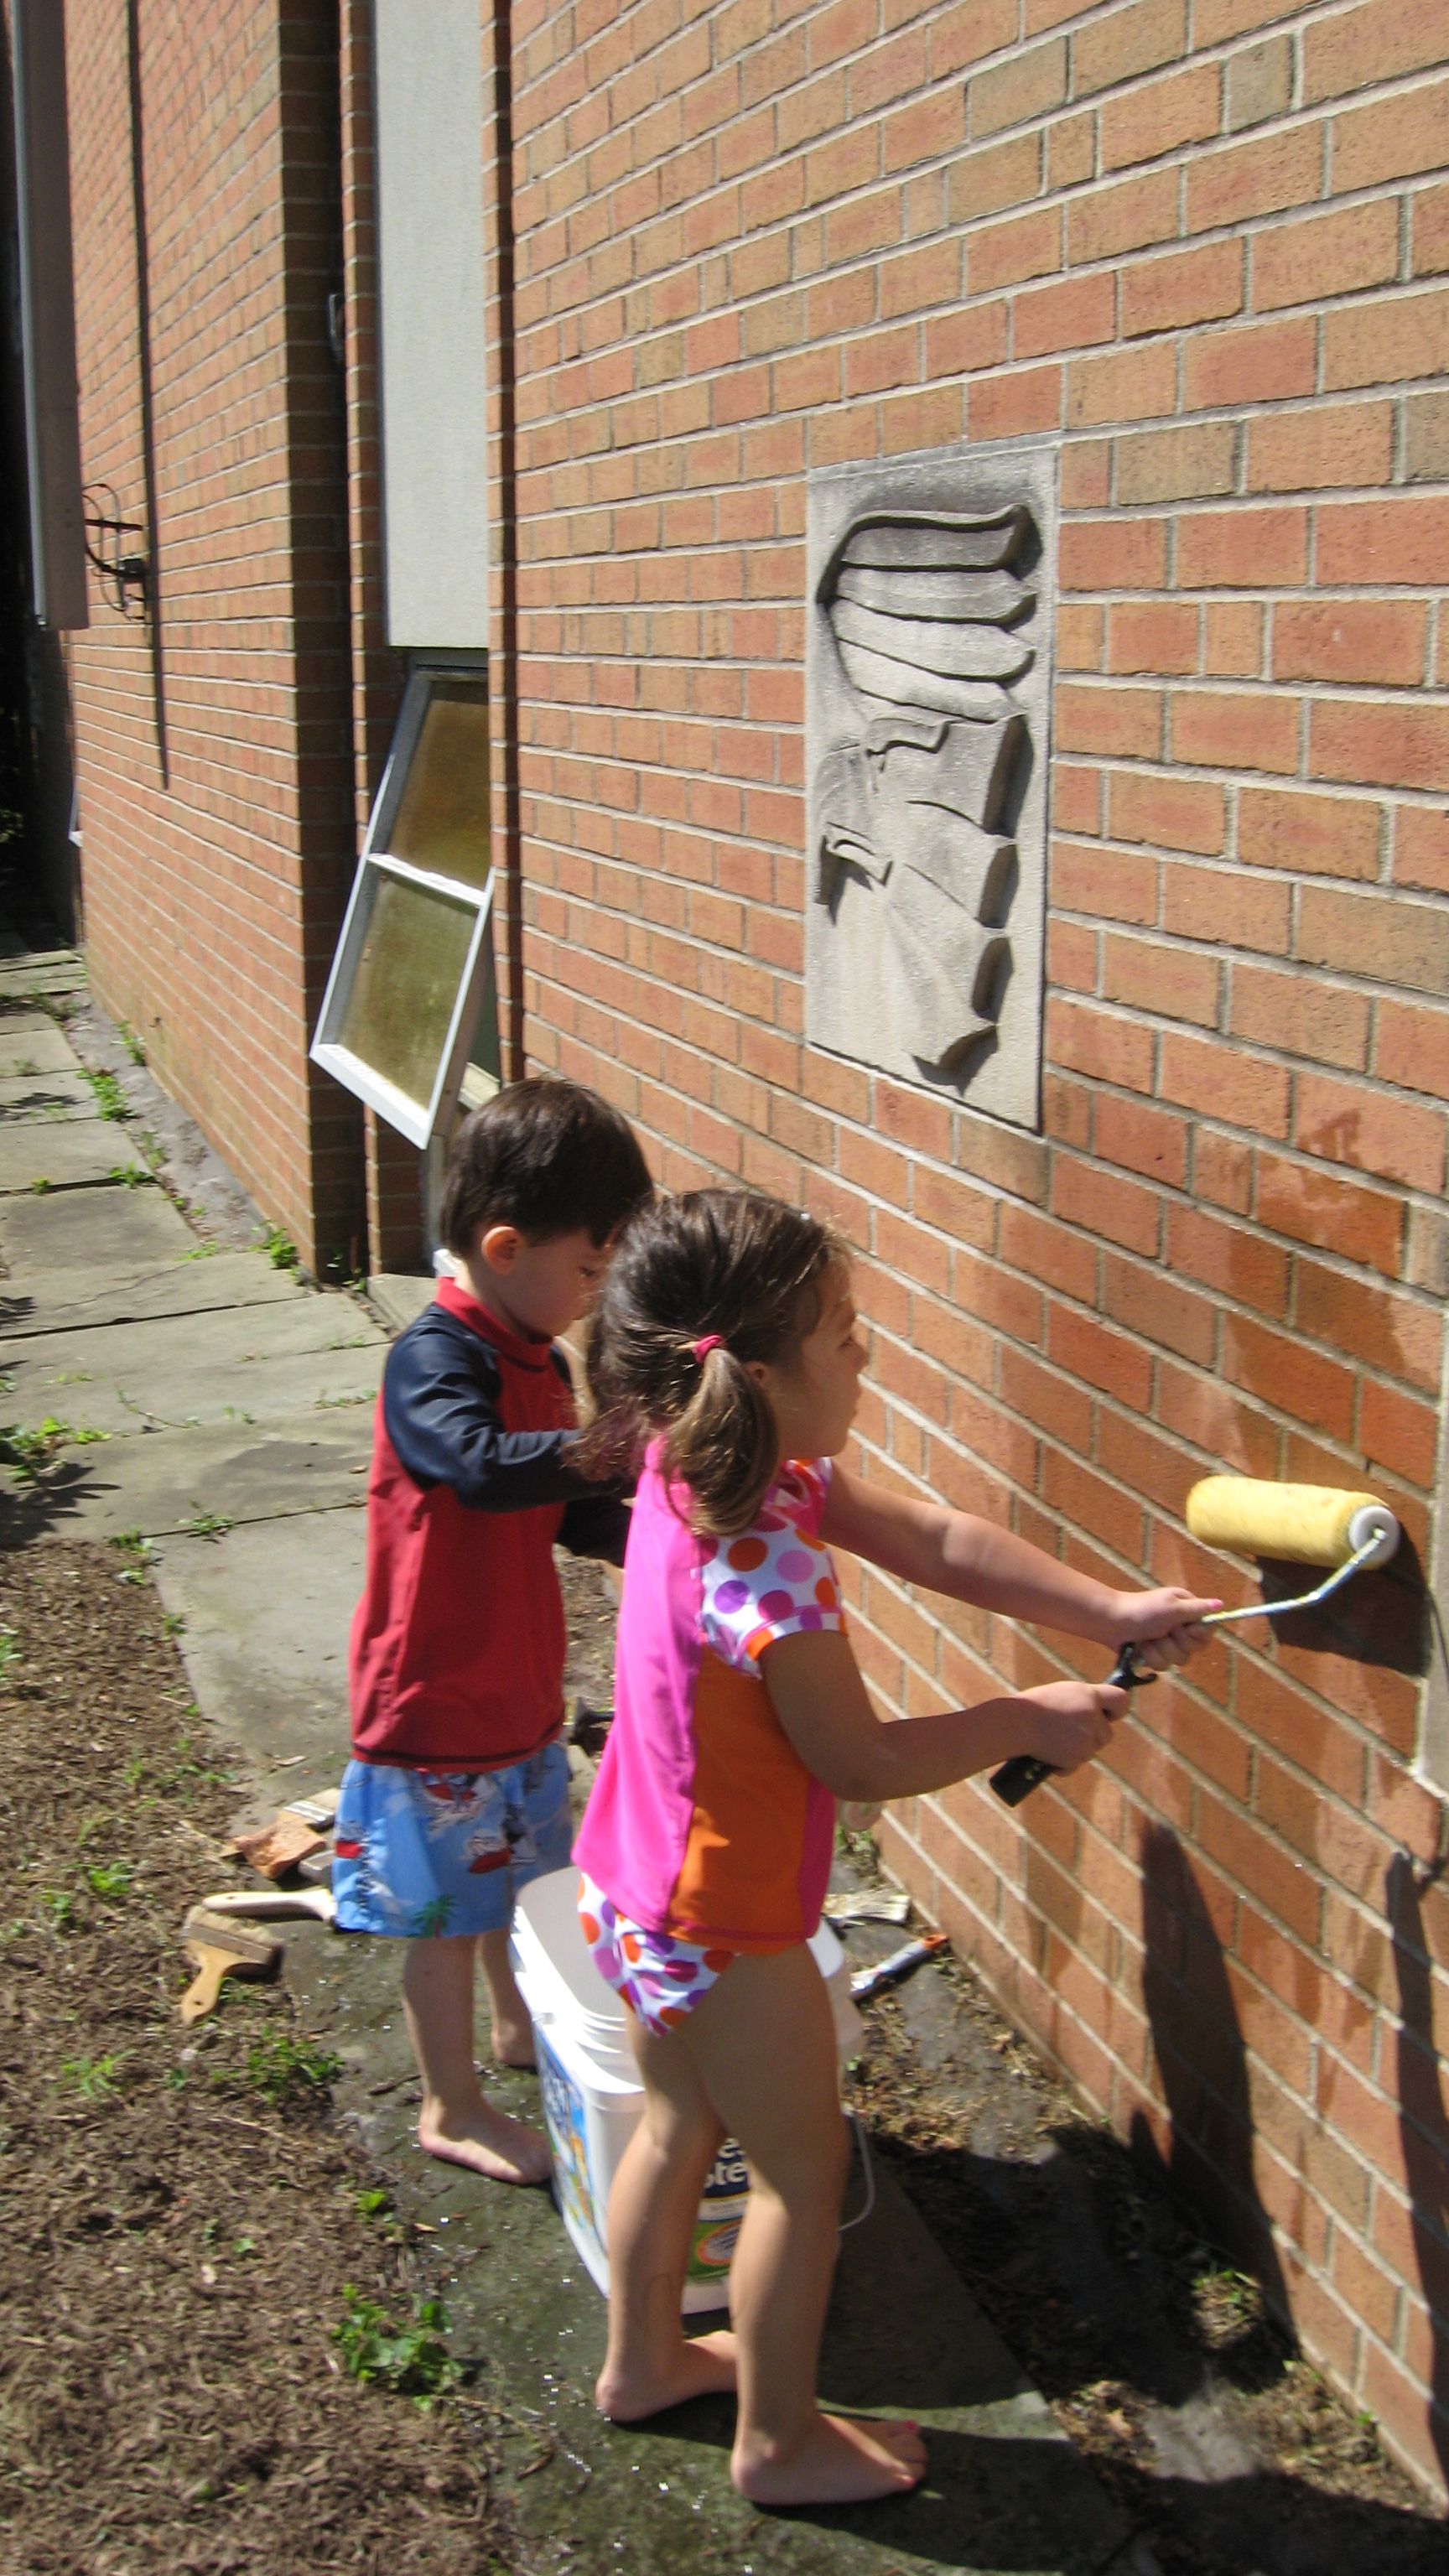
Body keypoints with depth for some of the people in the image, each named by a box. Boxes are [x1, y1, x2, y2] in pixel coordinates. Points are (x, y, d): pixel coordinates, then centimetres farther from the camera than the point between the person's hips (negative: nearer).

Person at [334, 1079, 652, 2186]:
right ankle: (453, 2107, 27)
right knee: (449, 1915, 9)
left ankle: (520, 2027, 50)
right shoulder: (432, 1362, -25)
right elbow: (483, 1466, -46)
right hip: (437, 1701, -8)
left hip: (521, 1692, 9)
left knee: (520, 1876, 27)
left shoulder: (536, 1360, 4)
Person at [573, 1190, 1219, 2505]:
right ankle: (779, 2438, 31)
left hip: (636, 1889, 9)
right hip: (723, 1927, -9)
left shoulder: (712, 1470, -6)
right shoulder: (764, 1567, -34)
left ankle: (644, 2358, 48)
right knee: (803, 2164, 12)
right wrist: (1029, 1721, -10)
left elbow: (934, 1539, -3)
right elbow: (864, 1761, -23)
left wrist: (1108, 1608, -7)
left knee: (683, 2123, 28)